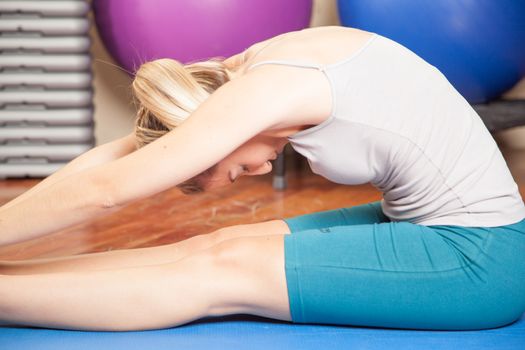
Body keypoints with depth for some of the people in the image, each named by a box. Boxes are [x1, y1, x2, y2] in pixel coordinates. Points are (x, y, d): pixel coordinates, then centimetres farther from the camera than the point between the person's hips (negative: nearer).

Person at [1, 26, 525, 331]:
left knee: (222, 271, -13)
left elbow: (105, 189, -22)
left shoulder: (266, 89, -22)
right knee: (218, 246, -4)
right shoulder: (255, 71, 3)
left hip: (479, 260, -8)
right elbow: (111, 156, 4)